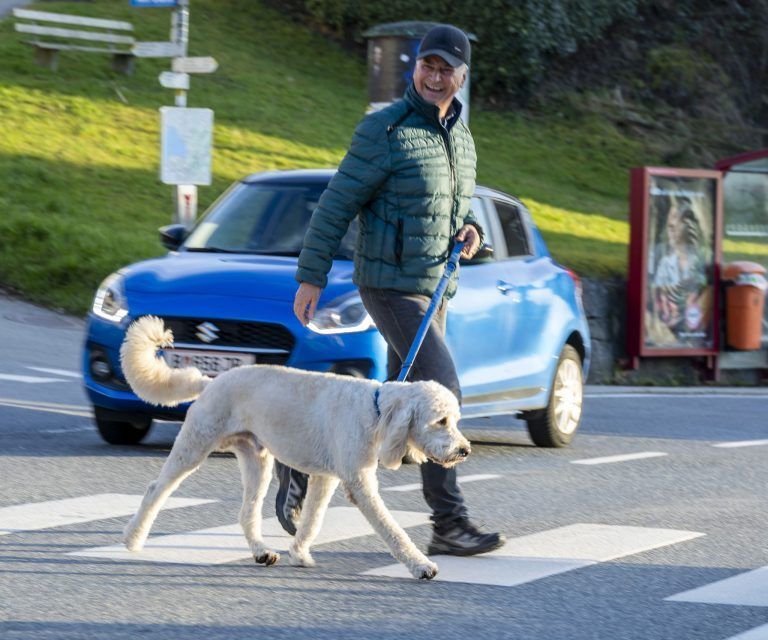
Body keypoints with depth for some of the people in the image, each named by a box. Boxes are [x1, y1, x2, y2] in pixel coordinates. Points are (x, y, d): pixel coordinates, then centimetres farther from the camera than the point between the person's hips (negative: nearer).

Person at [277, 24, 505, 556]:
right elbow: (337, 203, -10)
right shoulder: (386, 130, -12)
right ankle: (450, 522, -13)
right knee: (442, 390, -17)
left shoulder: (461, 137, 12)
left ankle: (302, 470, 27)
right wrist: (311, 277, -12)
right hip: (391, 286, -8)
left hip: (435, 288, 9)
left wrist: (470, 231, 1)